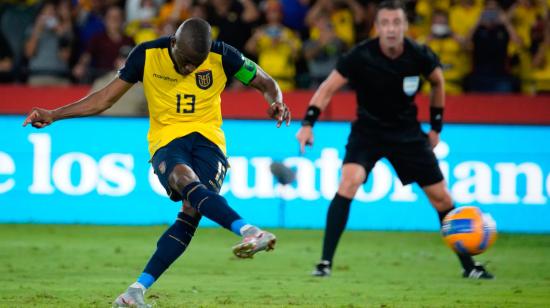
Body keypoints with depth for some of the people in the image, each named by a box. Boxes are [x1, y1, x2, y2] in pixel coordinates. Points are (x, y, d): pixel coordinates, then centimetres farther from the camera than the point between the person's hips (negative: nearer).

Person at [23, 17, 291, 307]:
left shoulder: (223, 57, -4)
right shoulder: (147, 55, -3)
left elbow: (265, 82, 9)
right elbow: (106, 98, 6)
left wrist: (276, 103, -14)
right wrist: (53, 115, 0)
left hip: (208, 139, 1)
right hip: (167, 139, 0)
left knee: (192, 211, -24)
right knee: (186, 178, -37)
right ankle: (247, 231, -54)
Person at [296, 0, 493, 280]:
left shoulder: (419, 56, -15)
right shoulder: (360, 56, -21)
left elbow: (437, 82, 7)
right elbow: (328, 88, -12)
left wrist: (436, 127, 10)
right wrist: (308, 124, -23)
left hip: (407, 132, 2)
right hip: (367, 130, -2)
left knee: (440, 197, 3)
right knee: (349, 182, -27)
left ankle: (469, 265, 20)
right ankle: (325, 262, -22)